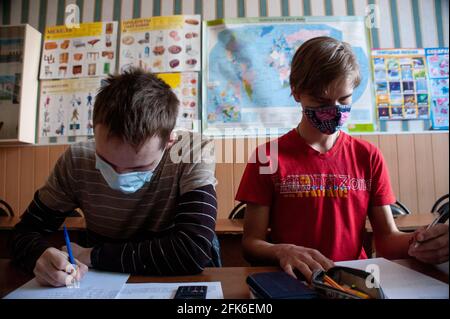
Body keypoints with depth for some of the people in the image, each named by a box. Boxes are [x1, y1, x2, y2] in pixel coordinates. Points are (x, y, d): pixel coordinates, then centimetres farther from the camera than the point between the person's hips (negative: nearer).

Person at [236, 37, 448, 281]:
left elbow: (386, 238, 5)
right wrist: (282, 252, -28)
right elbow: (251, 243, -7)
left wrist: (414, 244, -17)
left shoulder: (368, 157, 4)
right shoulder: (268, 158, -7)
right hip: (292, 280, -3)